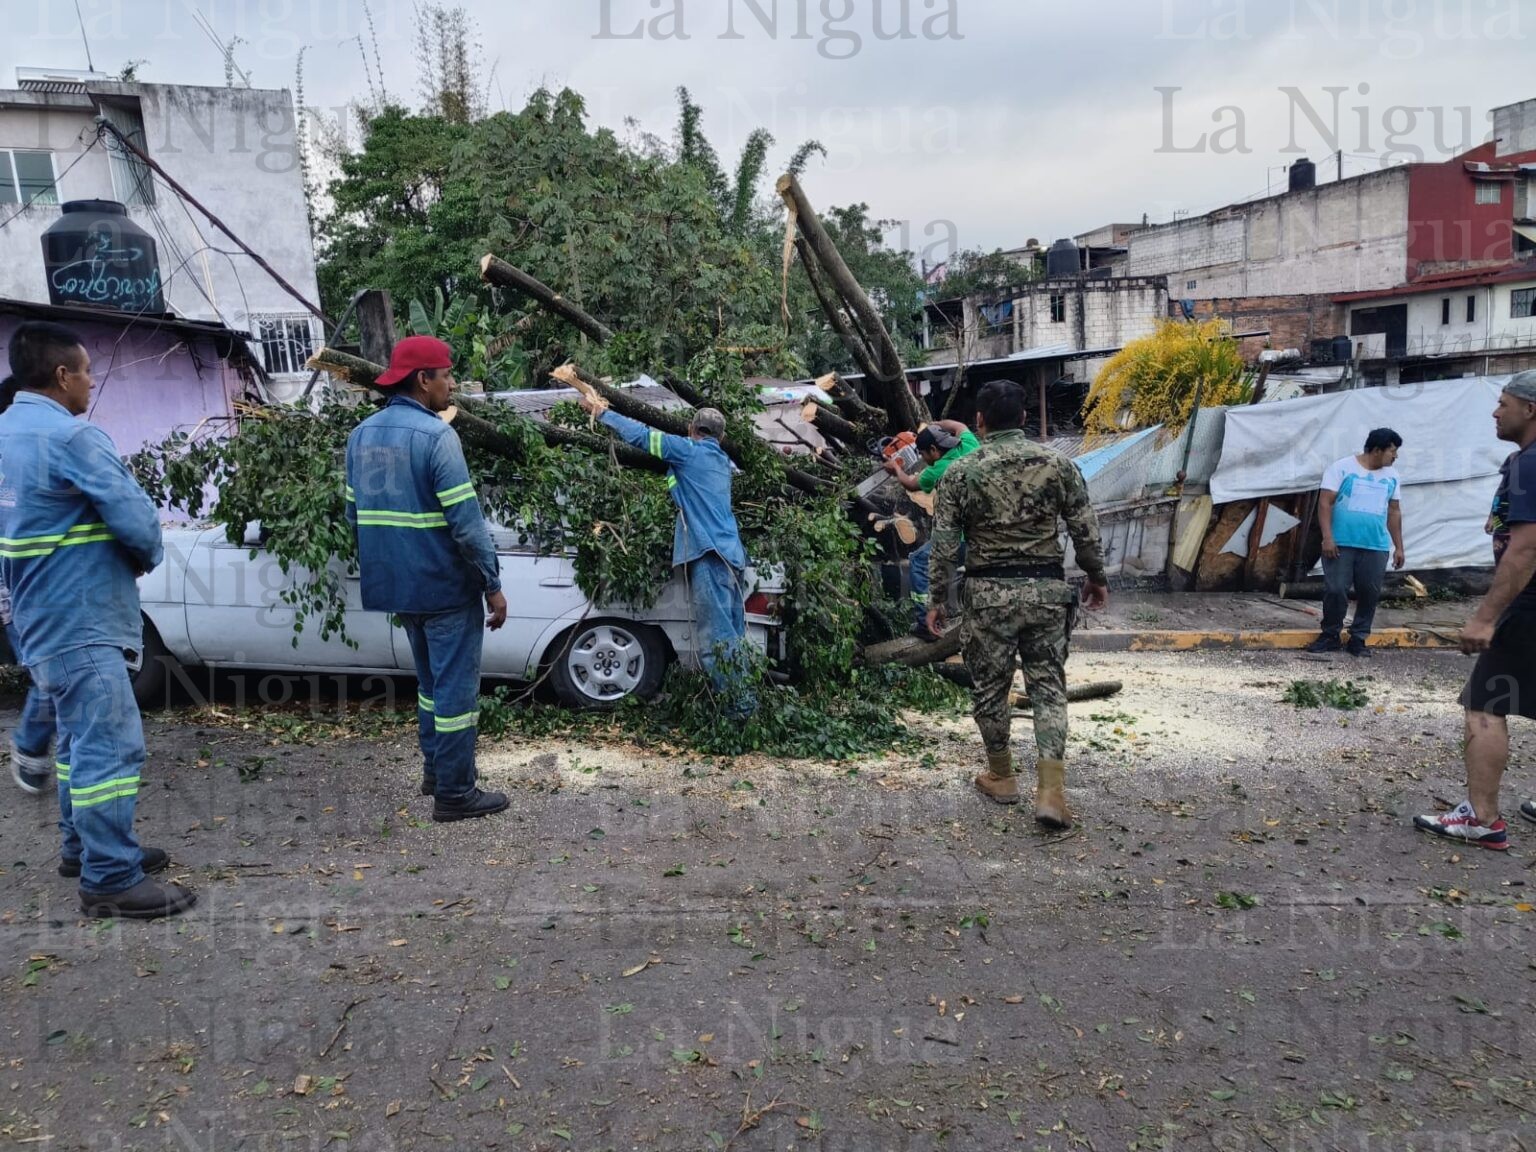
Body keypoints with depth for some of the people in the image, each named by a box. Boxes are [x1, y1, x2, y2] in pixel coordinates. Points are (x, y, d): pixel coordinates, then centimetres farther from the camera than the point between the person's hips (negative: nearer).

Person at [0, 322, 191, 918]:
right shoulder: (72, 436, -18)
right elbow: (137, 520, -21)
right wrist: (148, 558, 1)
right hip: (81, 621, -10)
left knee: (81, 738, 20)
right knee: (110, 746, -6)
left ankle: (83, 847, 31)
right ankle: (111, 880, -1)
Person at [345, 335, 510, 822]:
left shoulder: (362, 434, 8)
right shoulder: (435, 434, -17)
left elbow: (354, 514, 15)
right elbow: (465, 520, -20)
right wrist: (493, 585, -13)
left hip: (396, 583, 8)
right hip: (445, 584, -8)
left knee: (430, 678, 22)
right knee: (456, 685, 2)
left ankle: (435, 768, 34)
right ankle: (454, 793, 9)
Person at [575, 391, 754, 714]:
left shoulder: (690, 450, 2)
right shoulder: (721, 460, 25)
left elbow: (642, 435, 2)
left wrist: (600, 411, 14)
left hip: (709, 553, -8)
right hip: (731, 555, 8)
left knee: (716, 634, -9)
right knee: (729, 634, 9)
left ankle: (738, 703, -11)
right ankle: (741, 699, 10)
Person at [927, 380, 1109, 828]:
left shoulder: (961, 473, -4)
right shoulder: (1058, 464, 1)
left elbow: (945, 543, -3)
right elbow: (1086, 530, 4)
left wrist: (938, 599, 6)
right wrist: (1097, 578, 18)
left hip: (989, 593, -1)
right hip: (1047, 589, 2)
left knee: (990, 686, 14)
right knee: (1049, 686, 8)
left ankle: (1002, 777, 28)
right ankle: (1051, 790, -2)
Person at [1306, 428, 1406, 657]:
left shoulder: (1391, 476, 12)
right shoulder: (1342, 468, -3)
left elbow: (1394, 512, 17)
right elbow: (1325, 502, -7)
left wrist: (1398, 547, 15)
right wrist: (1327, 537, -15)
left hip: (1376, 548, 4)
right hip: (1341, 544, -4)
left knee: (1370, 593, 4)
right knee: (1335, 590, -4)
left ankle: (1359, 638, 17)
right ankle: (1330, 635, 12)